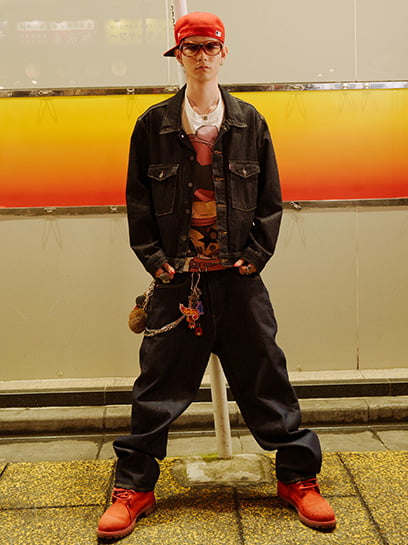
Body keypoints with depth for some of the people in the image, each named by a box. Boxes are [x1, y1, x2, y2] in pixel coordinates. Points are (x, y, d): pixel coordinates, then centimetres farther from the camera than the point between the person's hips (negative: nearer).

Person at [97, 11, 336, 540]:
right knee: (158, 383, 5)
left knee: (265, 377, 7)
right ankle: (133, 487, 20)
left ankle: (298, 477, 24)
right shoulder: (153, 125, 5)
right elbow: (137, 199, 6)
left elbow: (271, 198, 8)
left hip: (239, 278, 1)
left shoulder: (250, 123, 7)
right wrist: (153, 257, -2)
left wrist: (257, 253, -2)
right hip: (176, 279, 0)